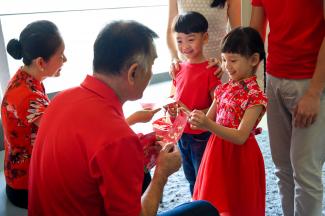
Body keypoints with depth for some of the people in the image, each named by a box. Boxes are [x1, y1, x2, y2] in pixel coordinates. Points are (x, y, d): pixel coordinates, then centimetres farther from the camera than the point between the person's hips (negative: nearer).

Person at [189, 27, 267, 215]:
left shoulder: (255, 96, -16)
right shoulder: (223, 89, 3)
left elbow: (240, 137, -22)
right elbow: (209, 121, 8)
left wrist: (209, 125, -32)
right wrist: (196, 119, -11)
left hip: (239, 158, -6)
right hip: (217, 152, 6)